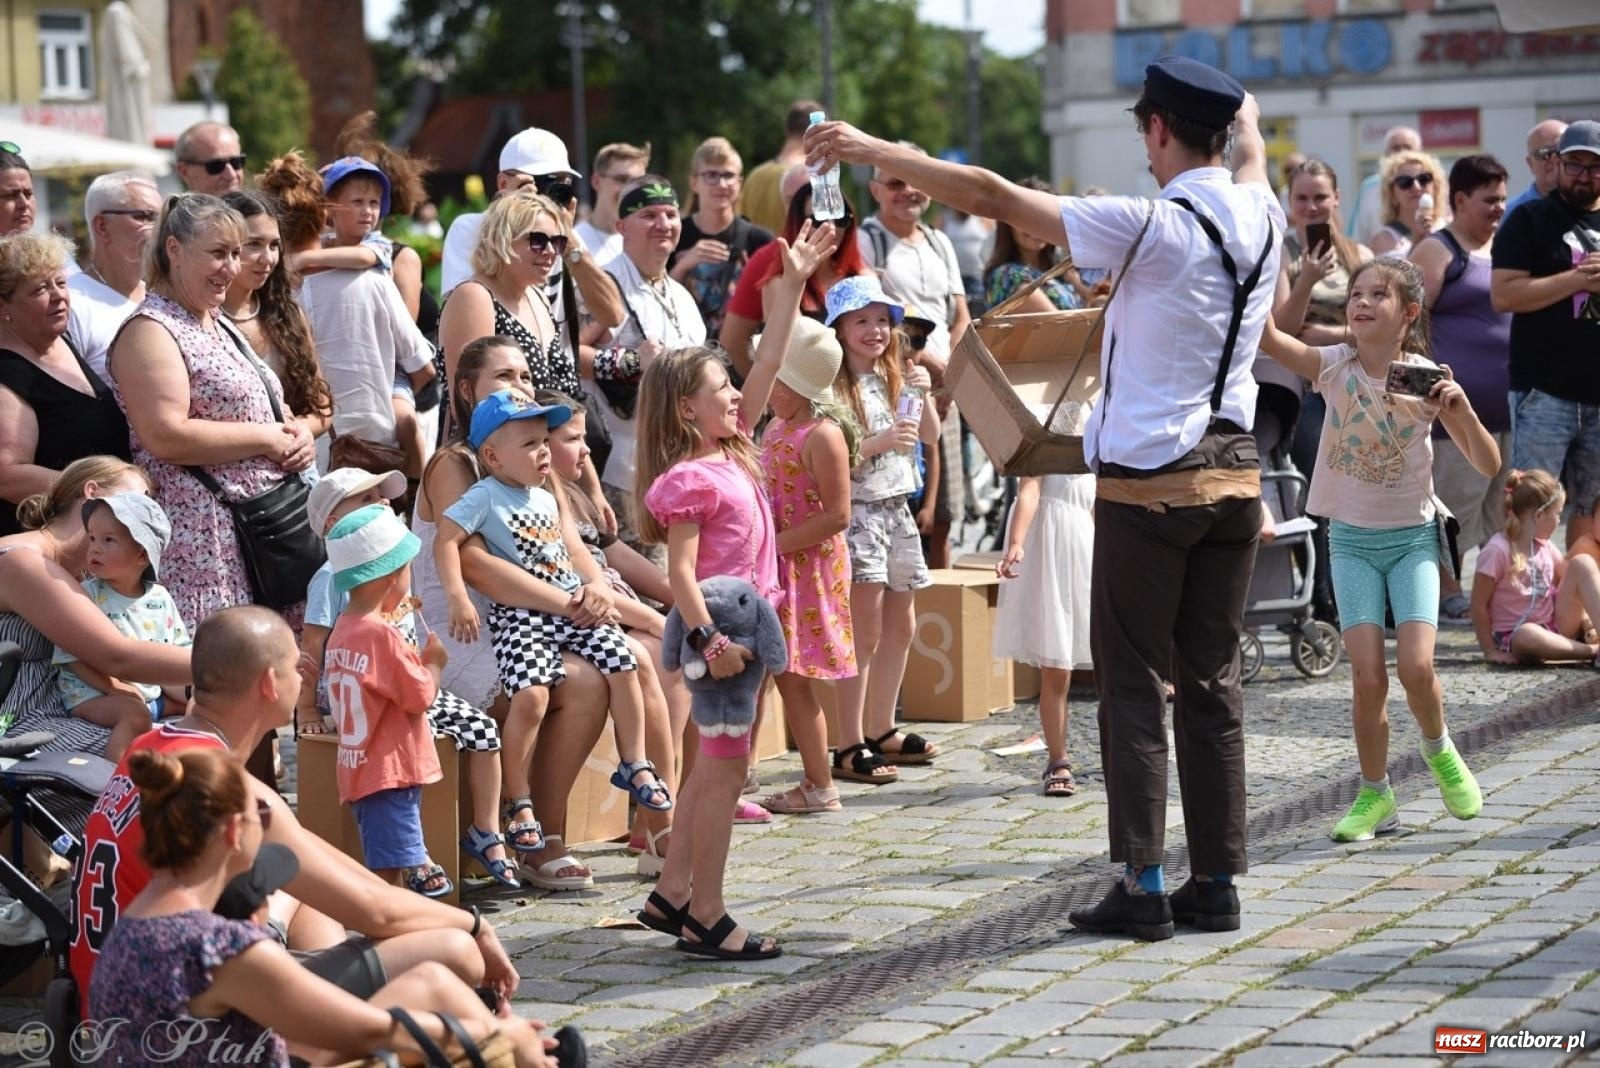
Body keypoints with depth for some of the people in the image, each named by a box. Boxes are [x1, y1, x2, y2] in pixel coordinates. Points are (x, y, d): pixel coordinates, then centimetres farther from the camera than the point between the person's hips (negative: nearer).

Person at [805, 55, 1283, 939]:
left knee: (1133, 682, 0)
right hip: (1234, 474, 6)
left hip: (1148, 480, -6)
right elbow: (1251, 168, 31)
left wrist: (873, 151, -9)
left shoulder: (1151, 226, -16)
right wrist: (1250, 126, 54)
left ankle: (1142, 884, -2)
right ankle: (1216, 883, 12)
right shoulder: (1260, 215, 3)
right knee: (1212, 681, 10)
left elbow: (995, 198, -16)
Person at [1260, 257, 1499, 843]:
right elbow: (1267, 337, -23)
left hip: (1413, 536, -1)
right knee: (1367, 675, -8)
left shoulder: (1428, 379, -6)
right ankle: (1375, 794, 11)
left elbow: (1489, 466, -5)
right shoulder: (1334, 366, -5)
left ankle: (1439, 751, 16)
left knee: (1416, 666, -15)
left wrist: (1461, 408, -21)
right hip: (1352, 538, 1)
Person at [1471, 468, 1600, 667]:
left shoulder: (1545, 548, 7)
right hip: (1515, 637, -7)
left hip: (1556, 627, 7)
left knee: (1582, 563, -10)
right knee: (1528, 636, -45)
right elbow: (1479, 604, -13)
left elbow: (1568, 582, 20)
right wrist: (1490, 651, -14)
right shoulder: (1497, 551, -14)